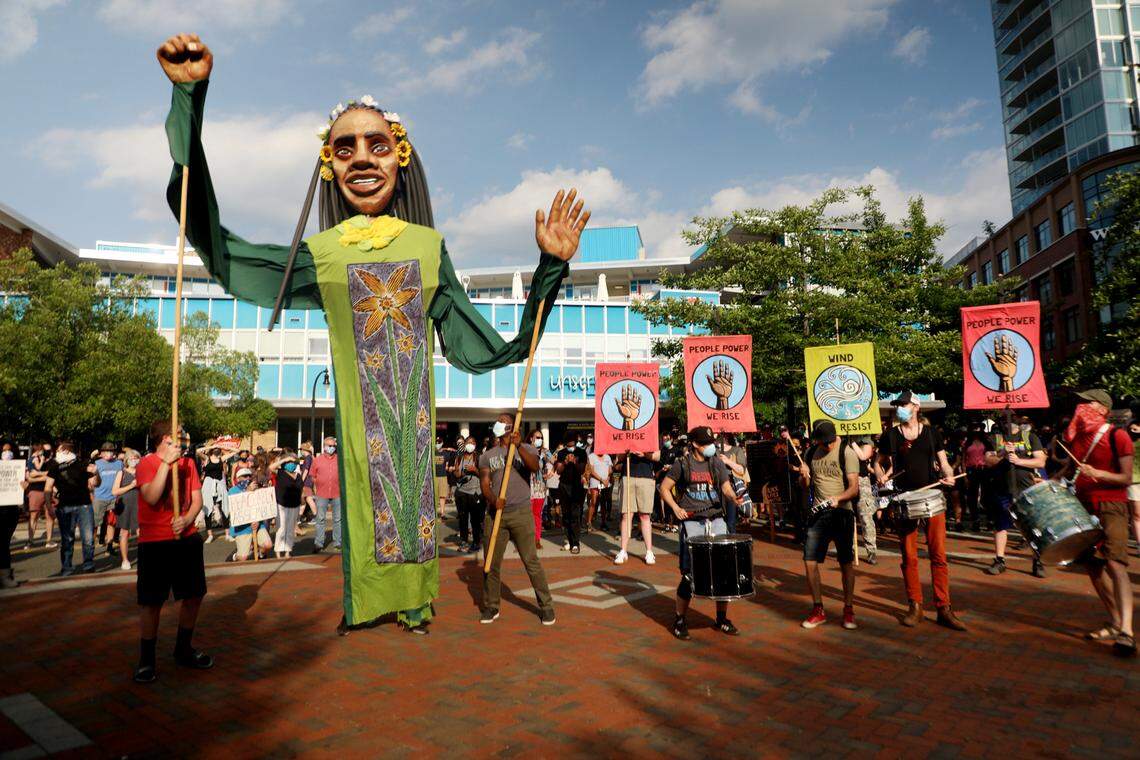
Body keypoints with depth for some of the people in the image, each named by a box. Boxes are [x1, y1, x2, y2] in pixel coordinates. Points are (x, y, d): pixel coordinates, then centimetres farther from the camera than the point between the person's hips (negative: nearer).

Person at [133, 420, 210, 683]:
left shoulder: (188, 463, 8)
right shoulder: (147, 463, -7)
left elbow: (197, 499, 6)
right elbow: (151, 497, -23)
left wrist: (187, 519, -14)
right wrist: (166, 462, -26)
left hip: (187, 538, 6)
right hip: (155, 542, -5)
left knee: (194, 596, 12)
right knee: (152, 602, 1)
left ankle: (183, 650, 30)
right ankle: (146, 661, 16)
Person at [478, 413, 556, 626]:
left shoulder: (526, 449, 6)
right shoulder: (487, 456, 12)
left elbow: (534, 467, -16)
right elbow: (484, 484, 2)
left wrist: (518, 446, -30)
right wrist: (494, 500, -19)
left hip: (521, 512, -3)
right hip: (495, 513, 3)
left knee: (531, 561, -3)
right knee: (491, 562, 6)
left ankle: (546, 606, 7)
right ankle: (491, 607, 20)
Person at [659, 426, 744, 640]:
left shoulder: (717, 463, 10)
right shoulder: (682, 463, 0)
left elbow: (726, 488, 2)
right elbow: (664, 488, 5)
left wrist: (736, 498, -20)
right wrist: (675, 508, -8)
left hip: (716, 520, 4)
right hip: (692, 522, -4)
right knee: (690, 573, -6)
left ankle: (722, 618, 20)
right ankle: (680, 620, 11)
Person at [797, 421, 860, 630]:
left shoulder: (847, 452, -8)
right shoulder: (810, 452, 7)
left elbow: (854, 488, -13)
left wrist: (838, 498, -32)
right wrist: (804, 476, -9)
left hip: (842, 512, -4)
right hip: (817, 513, 4)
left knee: (846, 563, 4)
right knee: (810, 562, -1)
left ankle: (848, 610, 18)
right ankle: (818, 610, 13)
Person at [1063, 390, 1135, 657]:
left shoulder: (1117, 436, -7)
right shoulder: (1076, 436, 11)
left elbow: (1126, 478, -10)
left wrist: (1097, 474, -26)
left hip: (1111, 507, -7)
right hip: (1083, 507, 7)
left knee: (1115, 564, -18)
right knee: (1092, 566, 9)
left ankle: (1126, 632, -24)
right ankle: (1115, 622, 21)